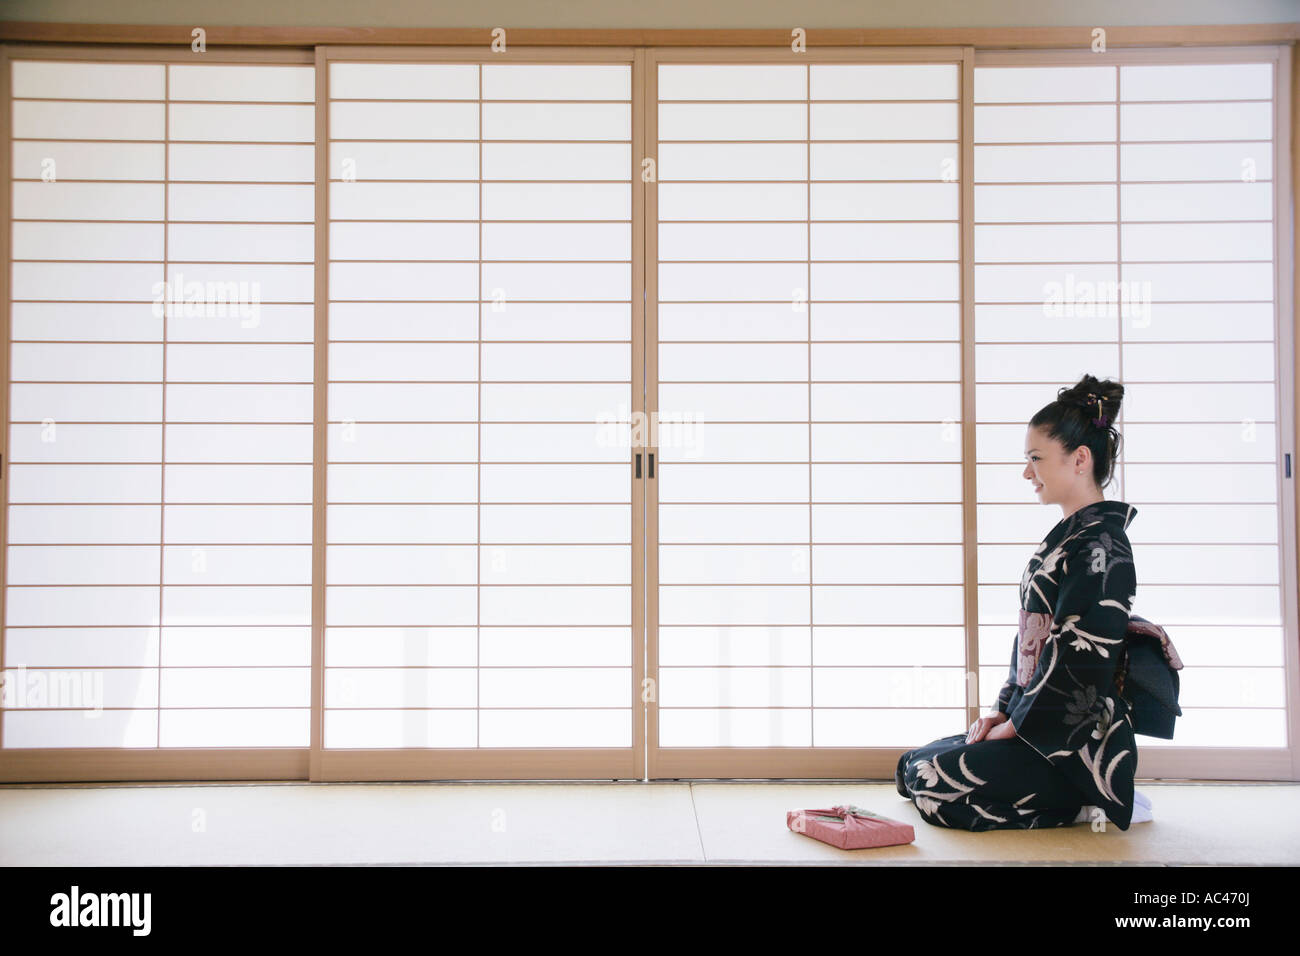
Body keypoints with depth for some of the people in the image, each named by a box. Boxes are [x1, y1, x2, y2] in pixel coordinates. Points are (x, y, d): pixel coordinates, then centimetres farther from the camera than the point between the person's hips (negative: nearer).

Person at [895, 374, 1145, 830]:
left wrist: (1016, 725, -13)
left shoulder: (1099, 547, -17)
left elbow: (1081, 661, -22)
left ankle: (1089, 806, -5)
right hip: (1034, 723, 10)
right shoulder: (1067, 536, 14)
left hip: (1077, 741, -10)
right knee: (911, 766, 9)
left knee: (933, 781, -19)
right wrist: (1003, 710, 7)